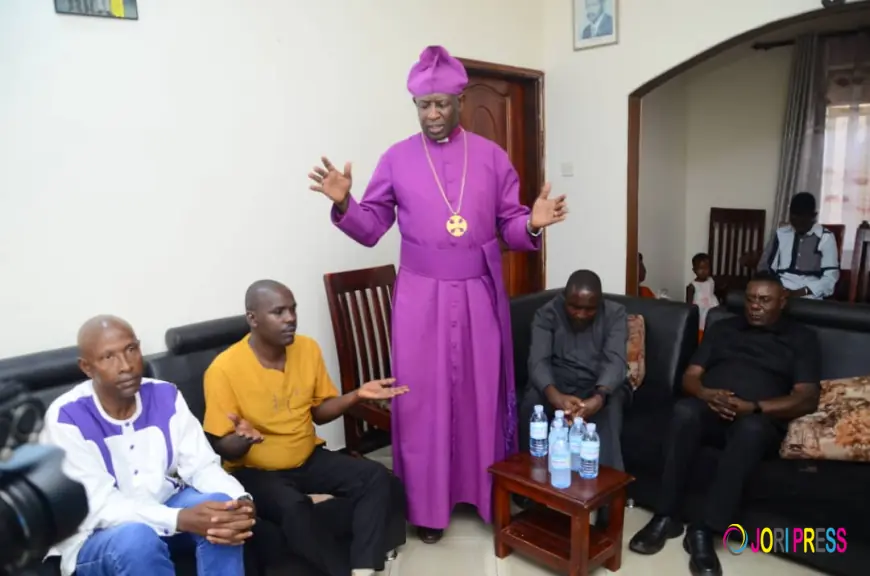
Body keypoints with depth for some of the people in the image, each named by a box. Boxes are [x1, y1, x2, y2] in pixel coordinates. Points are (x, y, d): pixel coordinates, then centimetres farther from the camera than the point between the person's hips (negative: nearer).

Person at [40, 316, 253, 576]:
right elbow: (99, 505, -25)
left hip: (164, 507, 4)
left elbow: (202, 465, -10)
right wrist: (180, 519, -40)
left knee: (222, 508, -25)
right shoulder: (65, 418, -20)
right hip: (97, 534, -3)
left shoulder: (166, 396, -8)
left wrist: (239, 501, -32)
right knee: (136, 537, -36)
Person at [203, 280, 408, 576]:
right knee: (294, 507, -35)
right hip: (255, 471, -5)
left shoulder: (308, 348, -4)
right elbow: (223, 448, -13)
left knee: (375, 476, -16)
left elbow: (319, 411, 7)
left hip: (309, 458, 5)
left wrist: (357, 395, -10)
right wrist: (243, 438, -37)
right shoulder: (224, 369, -18)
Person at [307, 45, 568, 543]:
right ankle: (427, 506, 22)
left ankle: (491, 496, 29)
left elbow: (510, 227, 5)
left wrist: (532, 224, -16)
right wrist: (344, 205, -15)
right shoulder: (396, 159, 3)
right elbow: (371, 228, 4)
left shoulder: (492, 156, 5)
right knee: (424, 399, 5)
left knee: (483, 395, 10)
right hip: (421, 297, 0)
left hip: (479, 296, 1)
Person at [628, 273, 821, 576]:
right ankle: (665, 517, -26)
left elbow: (807, 399, 1)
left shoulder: (802, 338, 15)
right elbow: (690, 376, 14)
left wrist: (753, 407, -16)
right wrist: (706, 394, -12)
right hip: (711, 411, 2)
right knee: (684, 410, -35)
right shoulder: (722, 328, 21)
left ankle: (703, 531, -33)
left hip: (760, 420, -2)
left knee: (751, 427, -39)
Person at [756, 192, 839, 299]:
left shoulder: (826, 237, 4)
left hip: (808, 296, -2)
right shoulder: (781, 233, 11)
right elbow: (765, 267, 11)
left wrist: (801, 292, -15)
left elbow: (830, 277, -2)